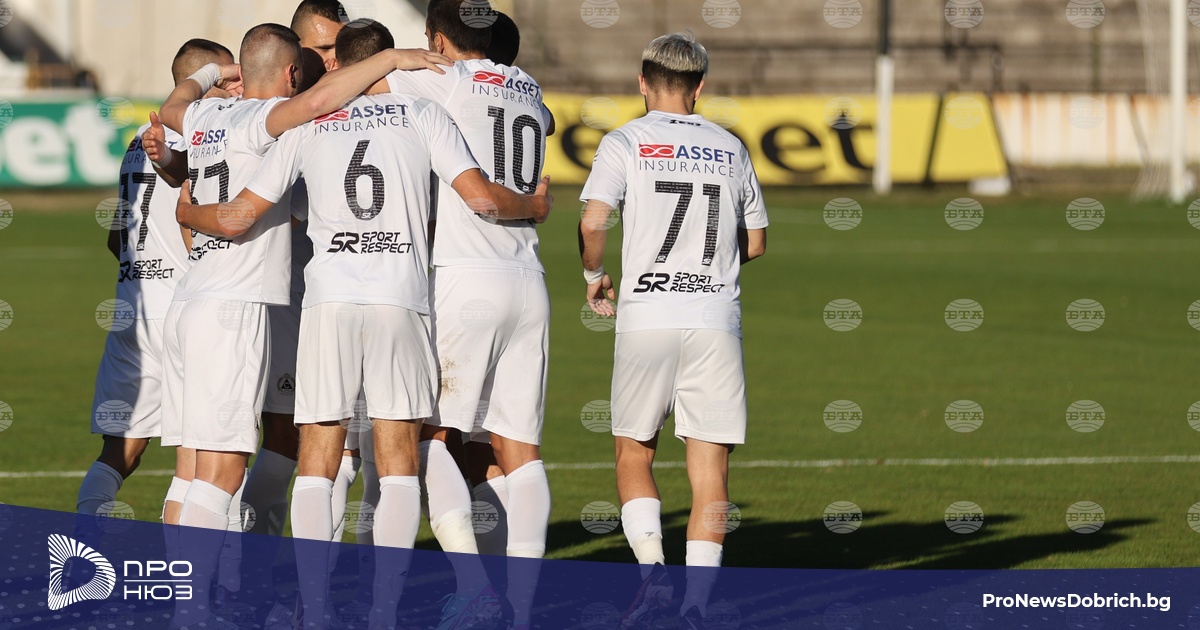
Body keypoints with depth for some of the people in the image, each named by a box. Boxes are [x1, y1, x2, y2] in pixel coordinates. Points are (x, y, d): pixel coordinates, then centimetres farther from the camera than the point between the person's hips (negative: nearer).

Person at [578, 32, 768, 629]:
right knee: (710, 465, 2)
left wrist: (594, 276, 7)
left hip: (647, 316, -2)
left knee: (633, 453, 12)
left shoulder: (626, 142, 1)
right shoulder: (730, 148, 12)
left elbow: (592, 222, -11)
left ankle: (650, 565, -9)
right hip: (716, 319, 2)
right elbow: (755, 242, 18)